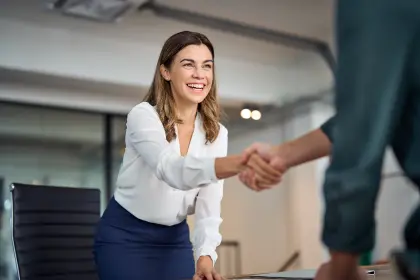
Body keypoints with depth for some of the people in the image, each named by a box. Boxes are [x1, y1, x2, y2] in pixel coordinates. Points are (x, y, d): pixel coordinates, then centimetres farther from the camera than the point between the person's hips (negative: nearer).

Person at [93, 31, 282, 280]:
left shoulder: (216, 133, -4)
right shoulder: (143, 115, -19)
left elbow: (209, 204, -10)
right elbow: (172, 170, -39)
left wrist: (205, 254, -29)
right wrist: (240, 162, -57)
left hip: (176, 239, 4)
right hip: (124, 237, -4)